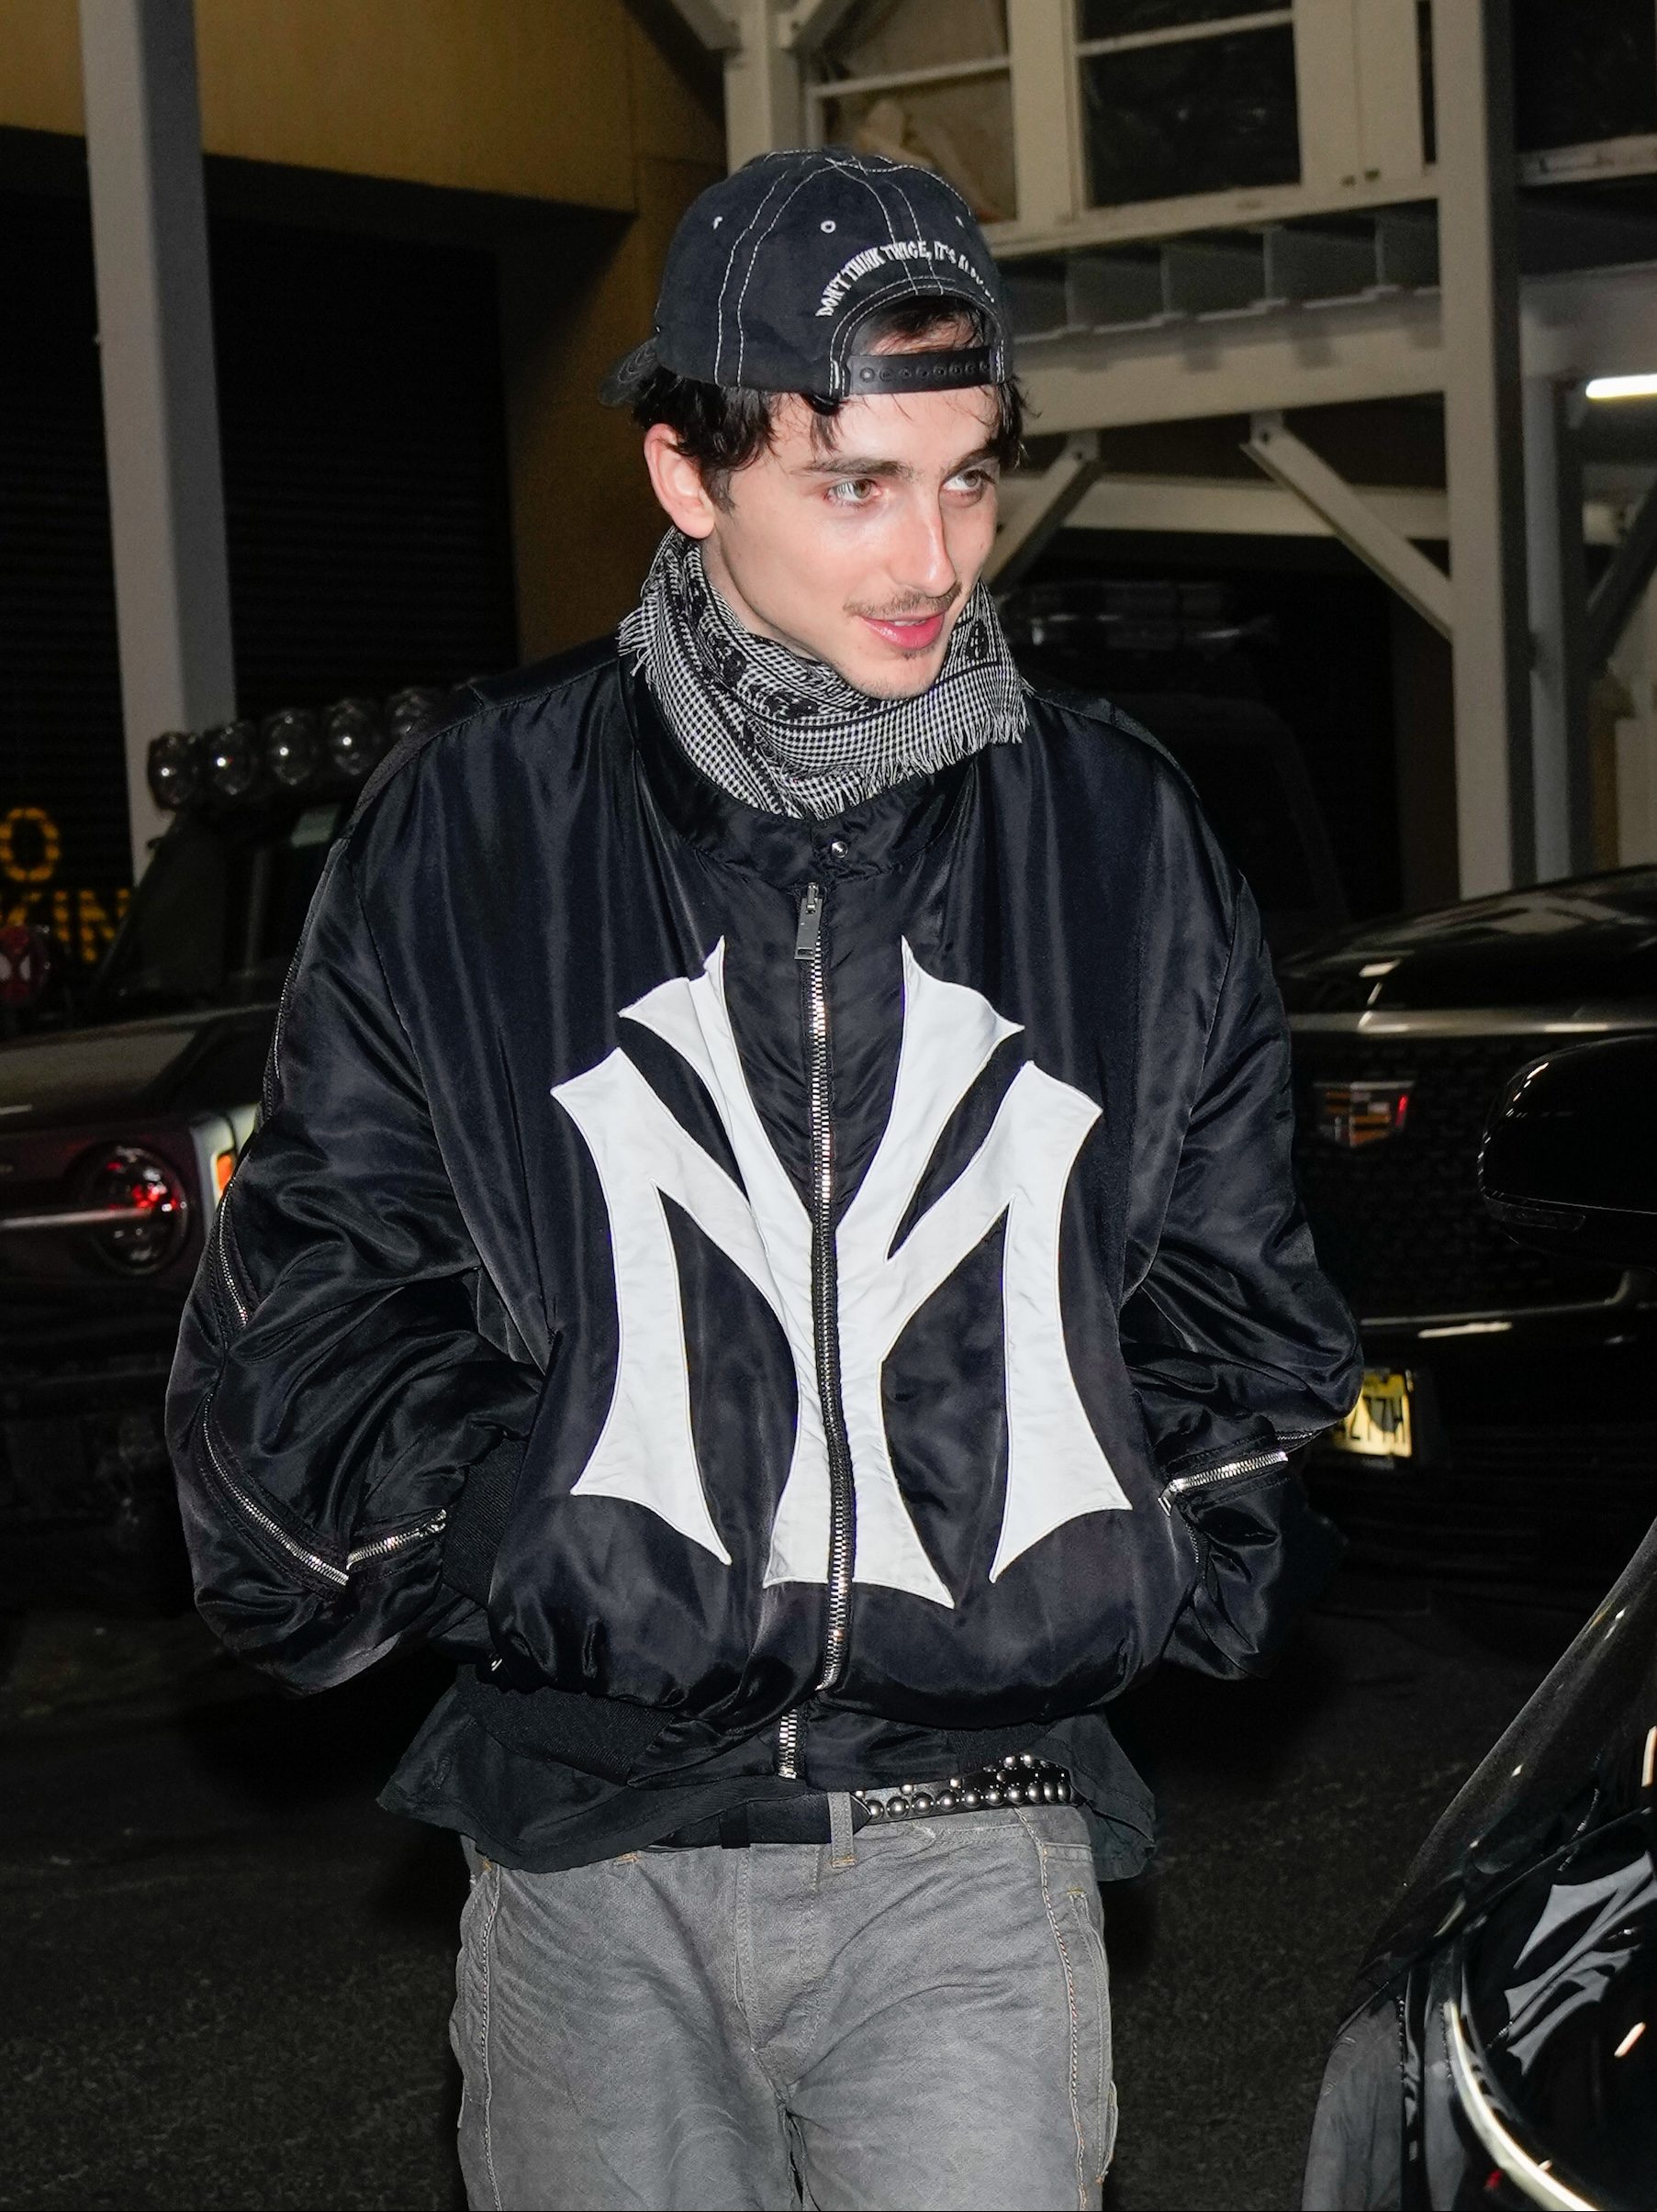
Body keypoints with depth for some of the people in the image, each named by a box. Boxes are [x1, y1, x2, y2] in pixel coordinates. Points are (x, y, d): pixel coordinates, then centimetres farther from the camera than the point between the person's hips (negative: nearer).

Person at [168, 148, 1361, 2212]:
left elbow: (1230, 1289, 15)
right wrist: (448, 1548, -3)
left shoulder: (1121, 837, 4)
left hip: (977, 1837, 1)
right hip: (589, 1847, 0)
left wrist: (1179, 1559, 3)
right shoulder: (466, 829, -1)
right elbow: (315, 1286, 7)